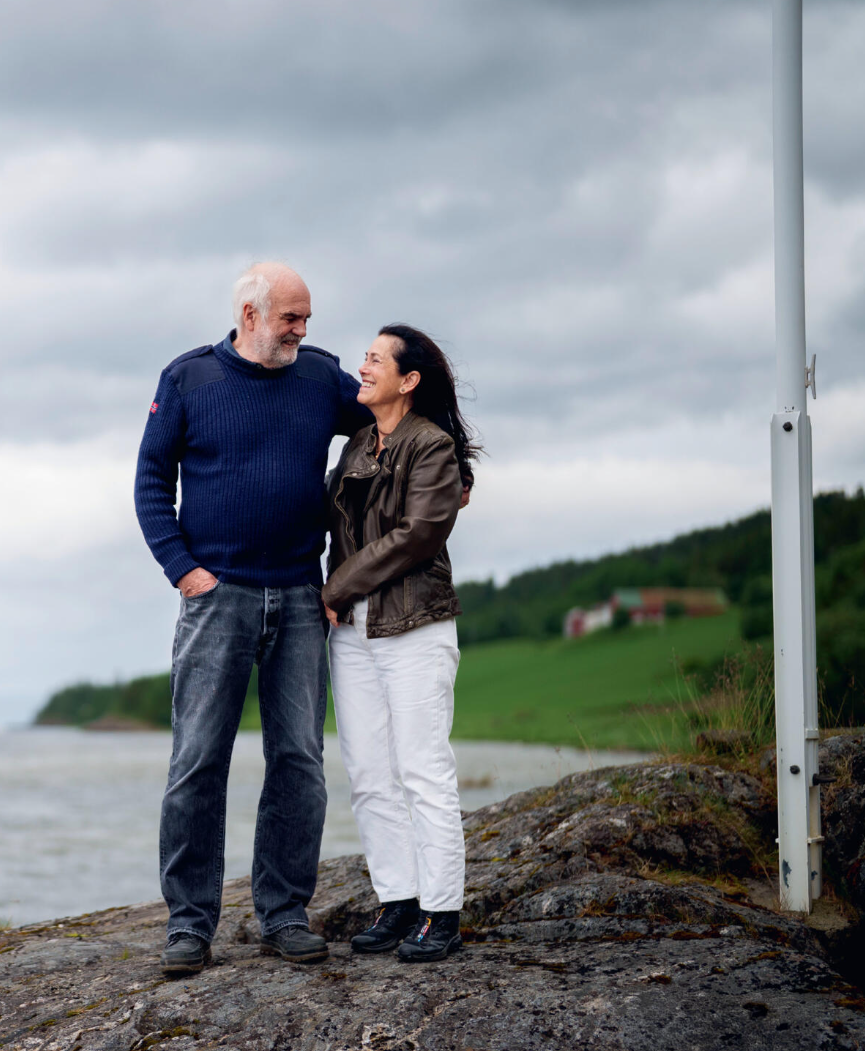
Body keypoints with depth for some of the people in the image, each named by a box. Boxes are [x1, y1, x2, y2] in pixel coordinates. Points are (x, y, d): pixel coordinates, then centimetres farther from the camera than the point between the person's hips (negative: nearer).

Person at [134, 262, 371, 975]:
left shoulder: (322, 377, 10)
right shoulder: (188, 379, 3)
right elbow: (153, 478, 4)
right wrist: (180, 566, -7)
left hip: (300, 598, 3)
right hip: (218, 595, -3)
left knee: (299, 761, 2)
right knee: (198, 762, -5)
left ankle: (285, 915, 11)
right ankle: (190, 922, 2)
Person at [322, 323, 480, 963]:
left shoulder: (433, 445, -6)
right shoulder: (360, 445, 17)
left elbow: (417, 534, -14)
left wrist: (339, 586, -10)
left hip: (414, 627, -7)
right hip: (352, 628, 7)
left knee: (423, 771, -5)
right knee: (369, 775, 6)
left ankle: (441, 914, 1)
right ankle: (398, 903, 13)